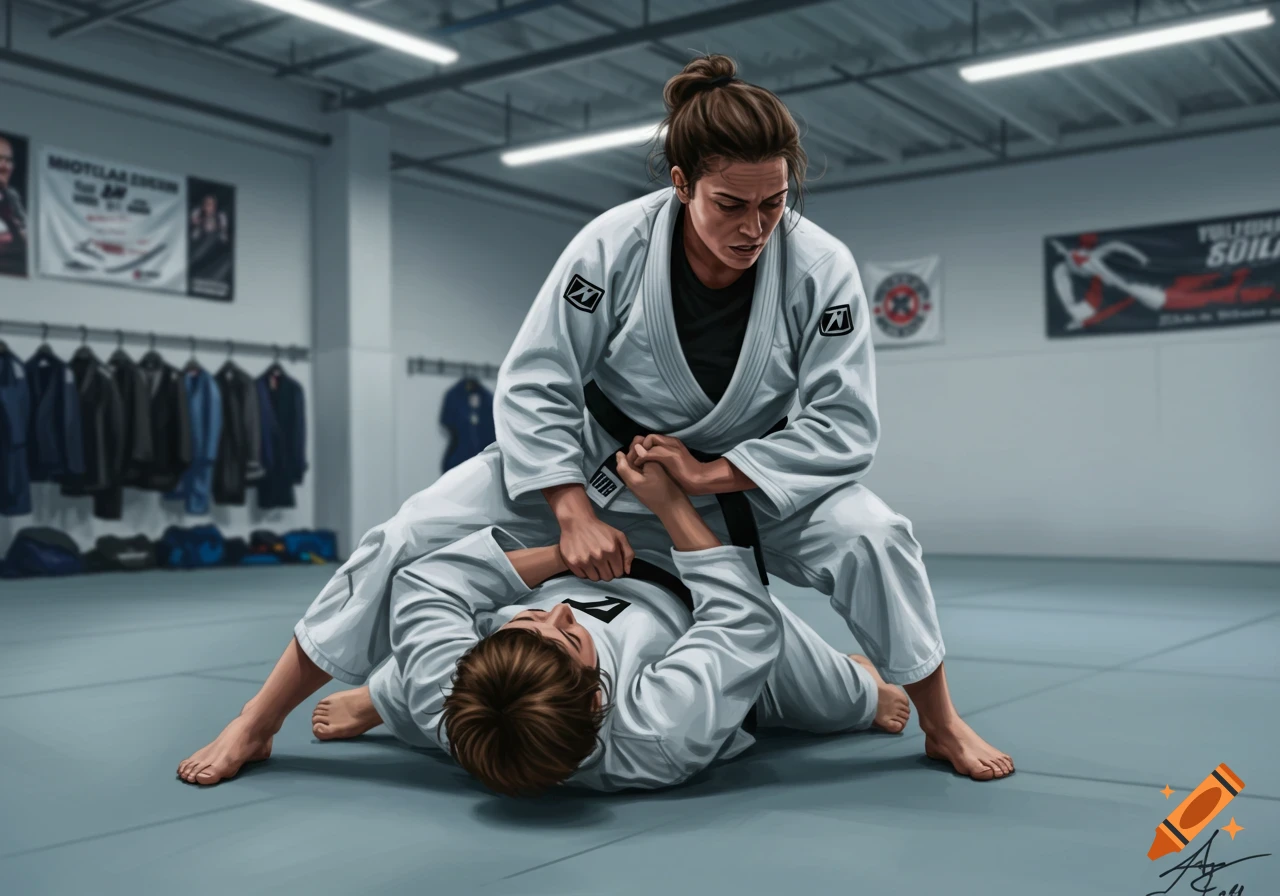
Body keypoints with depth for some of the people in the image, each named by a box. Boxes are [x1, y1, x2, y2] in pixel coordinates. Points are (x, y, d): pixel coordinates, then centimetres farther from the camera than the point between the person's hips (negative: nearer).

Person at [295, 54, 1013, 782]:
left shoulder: (822, 269, -23)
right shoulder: (615, 245, -24)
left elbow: (843, 423, -19)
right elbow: (533, 386, -17)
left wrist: (707, 474, -26)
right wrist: (574, 514, -27)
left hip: (744, 478, 1)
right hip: (589, 466, 0)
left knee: (870, 536, -25)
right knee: (411, 538, -11)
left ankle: (942, 726, 2)